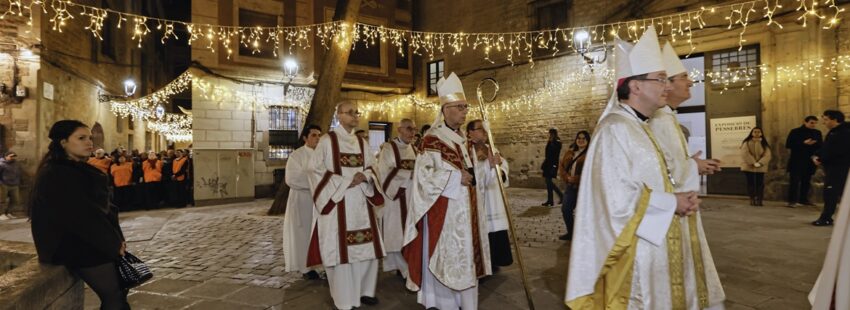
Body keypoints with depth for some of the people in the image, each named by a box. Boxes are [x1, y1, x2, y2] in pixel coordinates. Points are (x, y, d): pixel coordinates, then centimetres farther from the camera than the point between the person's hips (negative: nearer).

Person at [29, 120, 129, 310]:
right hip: (81, 248, -9)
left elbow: (100, 207, 12)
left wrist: (116, 238, 3)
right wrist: (113, 243, -14)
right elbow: (81, 216, -21)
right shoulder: (55, 175, -16)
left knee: (118, 289, 11)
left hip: (93, 243, 9)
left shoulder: (77, 169, 13)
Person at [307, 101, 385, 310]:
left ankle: (364, 290, 23)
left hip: (361, 202, 6)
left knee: (366, 246, 8)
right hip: (338, 203, -5)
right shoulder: (327, 141, -4)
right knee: (341, 249, -2)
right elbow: (317, 172, -7)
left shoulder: (361, 143, 13)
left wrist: (364, 177, -7)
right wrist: (345, 183, -15)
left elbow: (372, 168, 17)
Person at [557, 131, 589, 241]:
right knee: (565, 209, 9)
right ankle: (571, 233, 25)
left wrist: (576, 179, -17)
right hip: (570, 186, 6)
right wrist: (566, 178, -6)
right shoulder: (569, 152, 13)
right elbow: (561, 166, 11)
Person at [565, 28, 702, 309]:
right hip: (632, 252, -10)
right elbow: (621, 202, -28)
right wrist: (673, 203, -13)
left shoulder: (638, 127, 11)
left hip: (651, 246, 10)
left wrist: (681, 198, 1)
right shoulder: (615, 129, -21)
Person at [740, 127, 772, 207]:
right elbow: (745, 154, -11)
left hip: (761, 168, 1)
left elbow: (767, 155, -4)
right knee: (750, 183, 2)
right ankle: (752, 199, 9)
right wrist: (753, 163, -17)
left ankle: (760, 200, 6)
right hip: (749, 167, -1)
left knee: (760, 184, 1)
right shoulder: (747, 143, 0)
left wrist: (759, 163, -18)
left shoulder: (764, 144, 6)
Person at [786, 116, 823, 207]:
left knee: (806, 181, 8)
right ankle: (792, 200, -5)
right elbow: (788, 145, -9)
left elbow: (821, 146, 11)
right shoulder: (795, 132, -2)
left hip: (810, 162, 5)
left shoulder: (817, 133, 11)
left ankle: (803, 199, 18)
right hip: (796, 161, -5)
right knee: (795, 181, -6)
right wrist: (803, 143, -18)